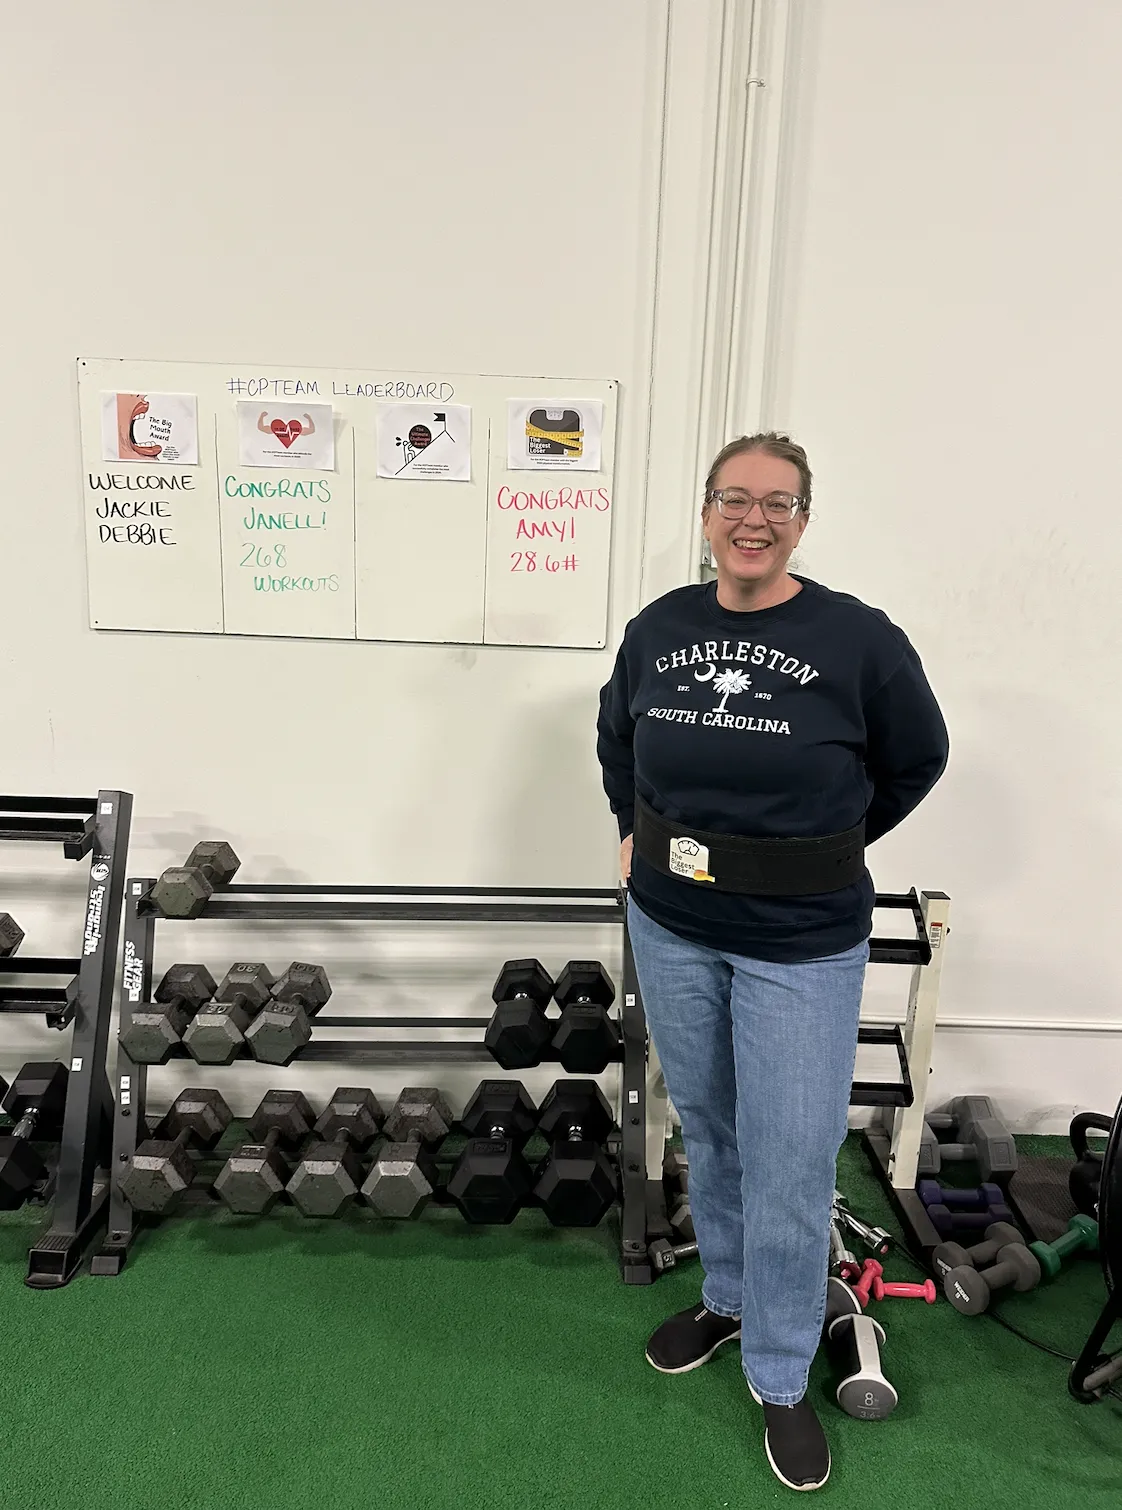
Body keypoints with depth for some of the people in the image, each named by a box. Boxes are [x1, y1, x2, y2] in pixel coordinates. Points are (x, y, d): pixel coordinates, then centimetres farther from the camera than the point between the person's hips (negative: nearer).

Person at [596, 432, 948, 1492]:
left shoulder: (857, 639, -12)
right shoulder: (658, 628, -1)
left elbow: (916, 760, 2)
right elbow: (615, 738, 17)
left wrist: (825, 847, 5)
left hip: (802, 944, -3)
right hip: (670, 926, 4)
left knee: (788, 1165, 4)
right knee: (706, 1131, 20)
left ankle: (782, 1380, 27)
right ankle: (727, 1300, 44)